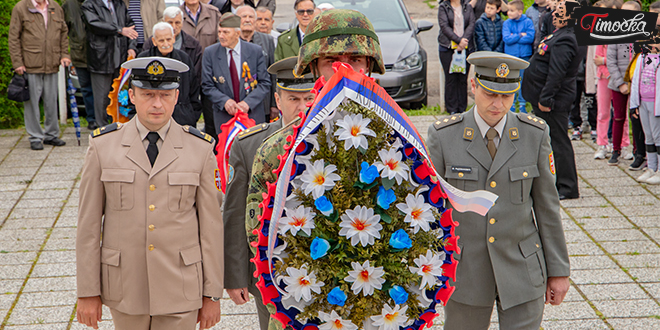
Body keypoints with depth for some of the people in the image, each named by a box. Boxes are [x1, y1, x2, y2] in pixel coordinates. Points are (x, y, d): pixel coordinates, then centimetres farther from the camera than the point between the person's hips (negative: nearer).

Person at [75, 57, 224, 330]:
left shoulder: (200, 149, -3)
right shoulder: (103, 145, -2)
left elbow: (212, 225, -1)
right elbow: (89, 223, 0)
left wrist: (212, 294, 0)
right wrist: (87, 292, -1)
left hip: (180, 290, -1)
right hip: (124, 287, 1)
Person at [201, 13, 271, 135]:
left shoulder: (255, 51, -1)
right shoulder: (210, 53, 0)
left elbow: (265, 83, -1)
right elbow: (207, 86, 1)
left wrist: (248, 102, -16)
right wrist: (224, 101, -17)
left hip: (253, 115, 0)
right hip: (223, 118, 0)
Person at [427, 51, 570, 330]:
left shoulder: (535, 134, -5)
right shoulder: (443, 135, -8)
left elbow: (546, 204, 2)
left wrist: (559, 270, 4)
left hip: (521, 271, 0)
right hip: (464, 272, 0)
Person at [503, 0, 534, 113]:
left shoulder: (528, 22, -4)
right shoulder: (506, 23, -1)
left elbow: (530, 38, -14)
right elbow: (506, 39, -12)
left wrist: (514, 37, -12)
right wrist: (521, 35, -11)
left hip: (524, 56, -1)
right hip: (510, 56, 1)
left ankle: (522, 104, 16)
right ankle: (511, 104, 14)